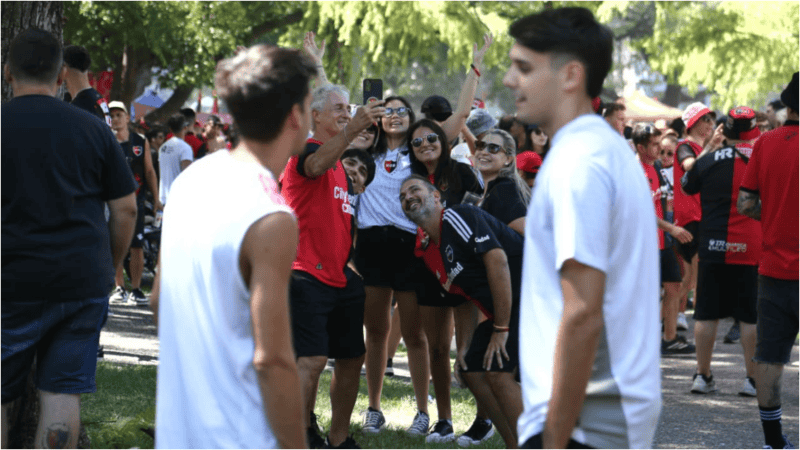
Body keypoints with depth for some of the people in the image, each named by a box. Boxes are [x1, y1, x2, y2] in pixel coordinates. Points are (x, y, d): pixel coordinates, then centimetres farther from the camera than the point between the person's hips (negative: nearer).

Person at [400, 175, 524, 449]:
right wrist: (463, 349, 8)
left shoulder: (457, 217, -13)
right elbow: (465, 302, 21)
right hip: (500, 312, 10)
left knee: (497, 372, -18)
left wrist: (501, 329, -21)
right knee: (472, 370, 6)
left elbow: (497, 260, -22)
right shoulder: (428, 252, 15)